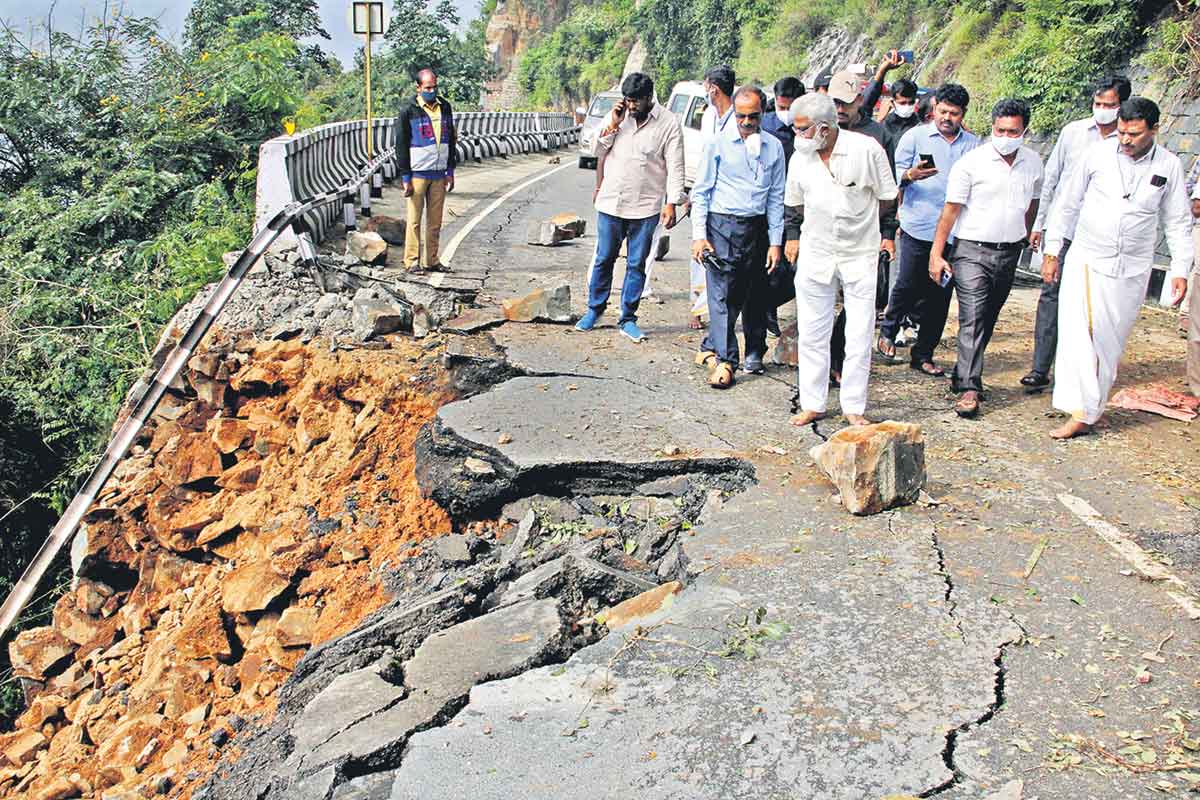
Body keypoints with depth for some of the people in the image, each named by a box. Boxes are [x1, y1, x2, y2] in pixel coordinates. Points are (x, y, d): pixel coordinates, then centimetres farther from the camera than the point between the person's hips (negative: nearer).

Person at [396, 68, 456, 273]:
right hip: (418, 173, -4)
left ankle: (433, 261, 13)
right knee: (414, 219, -1)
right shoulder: (408, 112, -5)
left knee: (435, 221, 7)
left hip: (439, 174, 5)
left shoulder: (445, 108, 10)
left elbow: (451, 140, 16)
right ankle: (412, 261, 4)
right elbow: (401, 145, -5)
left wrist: (450, 171, 11)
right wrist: (405, 178, -9)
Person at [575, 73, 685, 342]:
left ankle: (627, 318, 14)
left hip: (645, 208, -2)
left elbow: (675, 167, -5)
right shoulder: (616, 115, 4)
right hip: (610, 202, 2)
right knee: (603, 259, 10)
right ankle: (594, 309, 25)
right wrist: (612, 126, -8)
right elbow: (598, 152, 6)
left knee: (636, 264, 5)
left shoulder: (669, 123, -6)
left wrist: (672, 203, -11)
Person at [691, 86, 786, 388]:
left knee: (753, 294, 9)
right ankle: (725, 361, -5)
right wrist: (699, 235, -8)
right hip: (722, 226, -4)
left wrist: (775, 241, 5)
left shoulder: (773, 147, 7)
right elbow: (700, 192, 0)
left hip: (757, 228, 4)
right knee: (722, 294, -9)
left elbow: (776, 197, 10)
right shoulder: (718, 144, -1)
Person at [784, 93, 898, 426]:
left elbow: (887, 198, 0)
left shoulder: (867, 149, -12)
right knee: (811, 334, 6)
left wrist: (855, 218, 5)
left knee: (859, 336, 1)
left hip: (859, 254, -2)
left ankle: (854, 407, 13)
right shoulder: (800, 158, -1)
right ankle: (812, 404, 17)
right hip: (815, 253, 3)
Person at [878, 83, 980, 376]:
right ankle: (887, 333, 25)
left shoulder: (973, 144, 12)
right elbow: (895, 171, 0)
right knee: (907, 286, -2)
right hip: (917, 229, -3)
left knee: (940, 297, 6)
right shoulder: (915, 136, 4)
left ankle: (923, 354, 16)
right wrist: (910, 174, -21)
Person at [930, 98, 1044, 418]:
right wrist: (936, 254, -11)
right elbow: (951, 210, -8)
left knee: (987, 319, 11)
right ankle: (969, 389, -13)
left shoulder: (1033, 162, 6)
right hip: (973, 251, -5)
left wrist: (1025, 237, 25)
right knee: (972, 320, -12)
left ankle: (964, 376, 23)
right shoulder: (971, 162, -9)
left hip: (1009, 253, 5)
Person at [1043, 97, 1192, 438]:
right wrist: (1052, 250, 5)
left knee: (1110, 342, 5)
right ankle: (1080, 413, -11)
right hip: (1087, 260, -1)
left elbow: (1178, 222, 9)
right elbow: (1067, 203, 5)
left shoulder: (1169, 165, 1)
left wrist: (1180, 269, 4)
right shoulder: (1098, 153, -2)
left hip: (1132, 270, 1)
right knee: (1079, 334, -13)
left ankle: (1090, 410, 13)